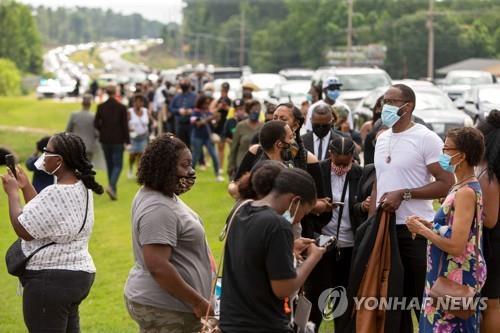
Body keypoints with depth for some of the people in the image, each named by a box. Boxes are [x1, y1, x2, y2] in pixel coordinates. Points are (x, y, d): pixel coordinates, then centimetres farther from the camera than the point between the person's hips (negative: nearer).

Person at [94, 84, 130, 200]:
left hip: (105, 140, 3)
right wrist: (127, 141, -2)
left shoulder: (101, 107, -3)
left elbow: (96, 123, -2)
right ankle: (111, 186, -19)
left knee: (109, 164, 15)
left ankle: (113, 190, 19)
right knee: (118, 165, 3)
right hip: (118, 140, -3)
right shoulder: (121, 107, -10)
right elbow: (125, 125, -9)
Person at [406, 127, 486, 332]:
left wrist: (422, 230, -13)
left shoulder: (466, 192, -19)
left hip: (457, 279, -9)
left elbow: (456, 246, -24)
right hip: (447, 276, 9)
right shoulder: (463, 187, 10)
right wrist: (428, 225, 6)